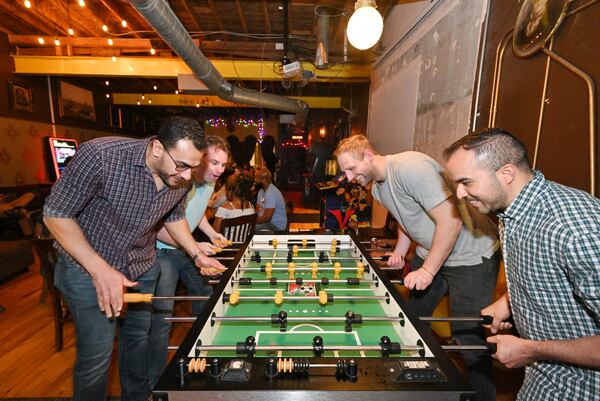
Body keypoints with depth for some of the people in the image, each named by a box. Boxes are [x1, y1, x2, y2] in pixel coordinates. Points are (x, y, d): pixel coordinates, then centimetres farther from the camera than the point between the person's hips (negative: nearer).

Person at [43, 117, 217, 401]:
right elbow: (55, 214, -19)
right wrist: (100, 269, -26)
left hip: (142, 269, 5)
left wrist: (196, 254, 0)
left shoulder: (181, 179, -12)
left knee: (139, 336, 19)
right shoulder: (99, 155, -28)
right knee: (97, 354, 1)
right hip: (88, 267, -4)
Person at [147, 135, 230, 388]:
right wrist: (195, 247, -27)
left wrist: (212, 233, 5)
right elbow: (158, 228, -27)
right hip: (162, 252, -8)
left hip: (187, 248, 9)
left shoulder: (210, 181, -2)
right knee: (161, 318, -5)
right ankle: (155, 384, 18)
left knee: (206, 296, 18)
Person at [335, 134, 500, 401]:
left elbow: (451, 220, -27)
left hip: (471, 256, -8)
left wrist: (427, 271, -22)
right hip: (429, 254, 9)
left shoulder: (410, 167, -26)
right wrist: (400, 251, 2)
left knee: (467, 338, -4)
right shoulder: (377, 187, 4)